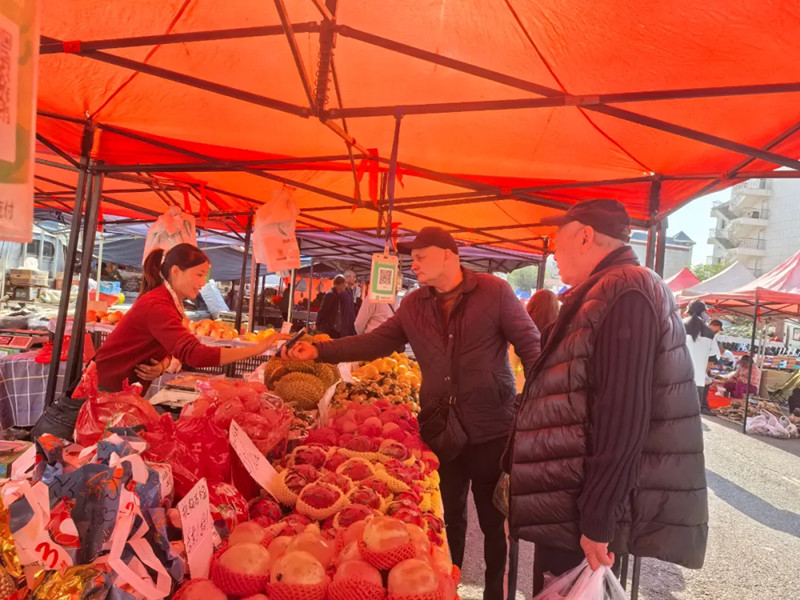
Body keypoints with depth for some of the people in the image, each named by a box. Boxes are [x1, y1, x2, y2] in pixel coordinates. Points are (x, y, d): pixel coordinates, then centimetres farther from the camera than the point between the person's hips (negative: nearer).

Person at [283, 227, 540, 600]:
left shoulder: (494, 292, -9)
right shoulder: (413, 305, 4)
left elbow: (531, 346, -6)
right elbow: (375, 342, 1)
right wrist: (319, 351, -8)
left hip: (491, 429, -3)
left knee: (493, 520, 13)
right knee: (449, 516, 19)